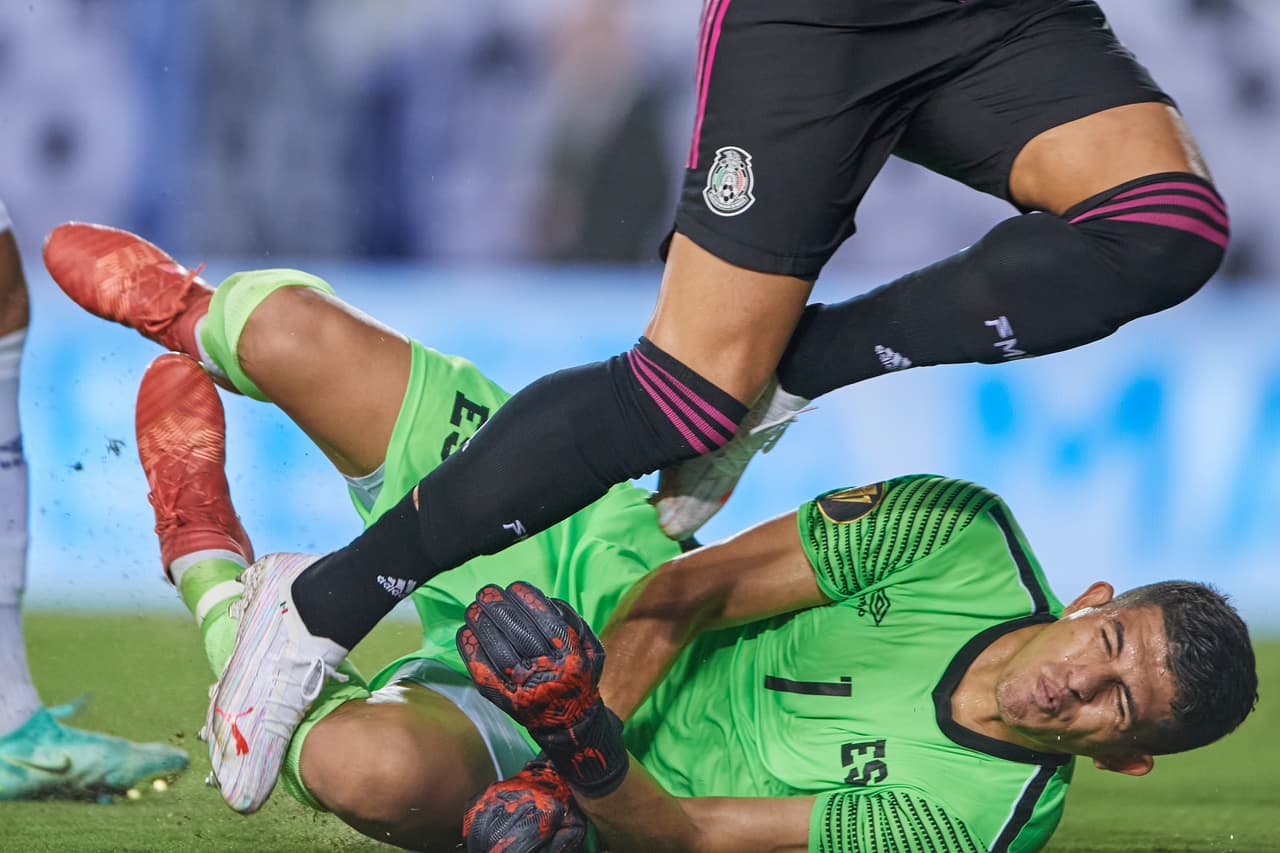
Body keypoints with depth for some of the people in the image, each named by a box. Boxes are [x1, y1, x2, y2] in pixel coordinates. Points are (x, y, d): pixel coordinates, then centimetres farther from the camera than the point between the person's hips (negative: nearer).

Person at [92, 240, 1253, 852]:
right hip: (589, 558, 3)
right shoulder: (962, 536, -19)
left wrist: (577, 755, -46)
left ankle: (219, 584, -2)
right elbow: (689, 590, -14)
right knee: (290, 331, -9)